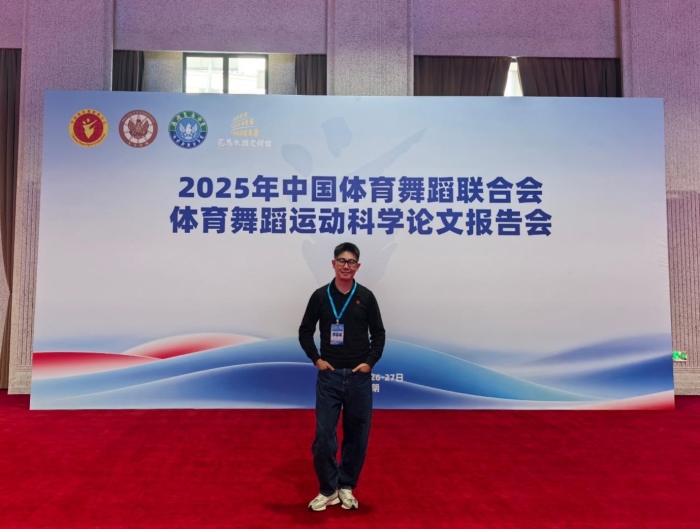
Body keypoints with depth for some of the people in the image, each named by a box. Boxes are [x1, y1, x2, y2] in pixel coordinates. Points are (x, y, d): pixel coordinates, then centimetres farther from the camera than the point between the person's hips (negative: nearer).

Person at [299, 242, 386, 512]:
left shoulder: (366, 296, 1)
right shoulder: (320, 295, 1)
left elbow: (378, 333, 6)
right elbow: (305, 331, 7)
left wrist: (370, 362, -6)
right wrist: (316, 359, -4)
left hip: (359, 377, 1)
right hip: (329, 375, 0)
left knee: (357, 435, 9)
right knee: (324, 434, -1)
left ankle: (346, 487, 26)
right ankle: (328, 490, 17)